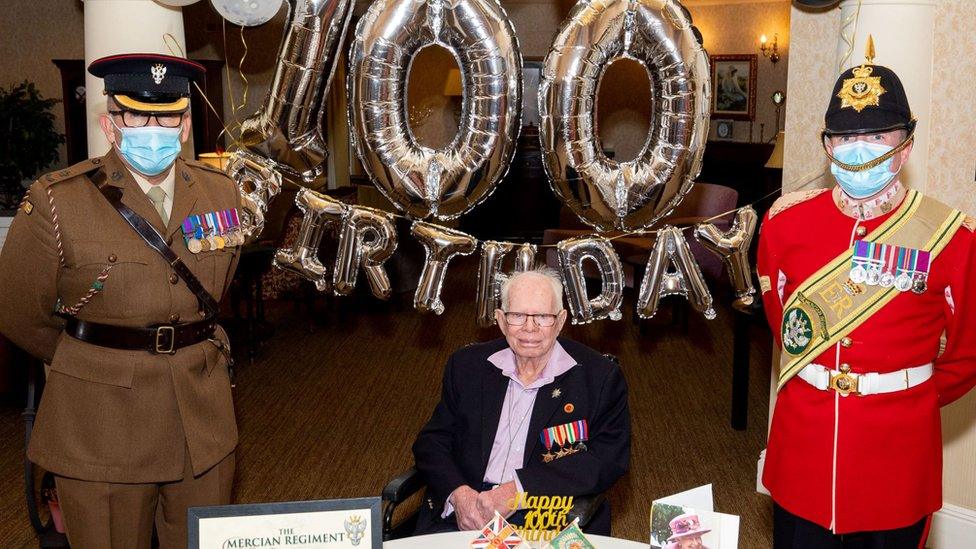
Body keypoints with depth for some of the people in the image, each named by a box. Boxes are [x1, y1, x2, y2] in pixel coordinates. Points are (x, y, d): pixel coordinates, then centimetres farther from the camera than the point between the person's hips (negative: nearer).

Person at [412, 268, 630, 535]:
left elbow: (609, 460, -5)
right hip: (463, 513, 2)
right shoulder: (467, 365, 11)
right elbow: (432, 440, 12)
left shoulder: (601, 377, 2)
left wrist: (519, 489, -14)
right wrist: (458, 492, -10)